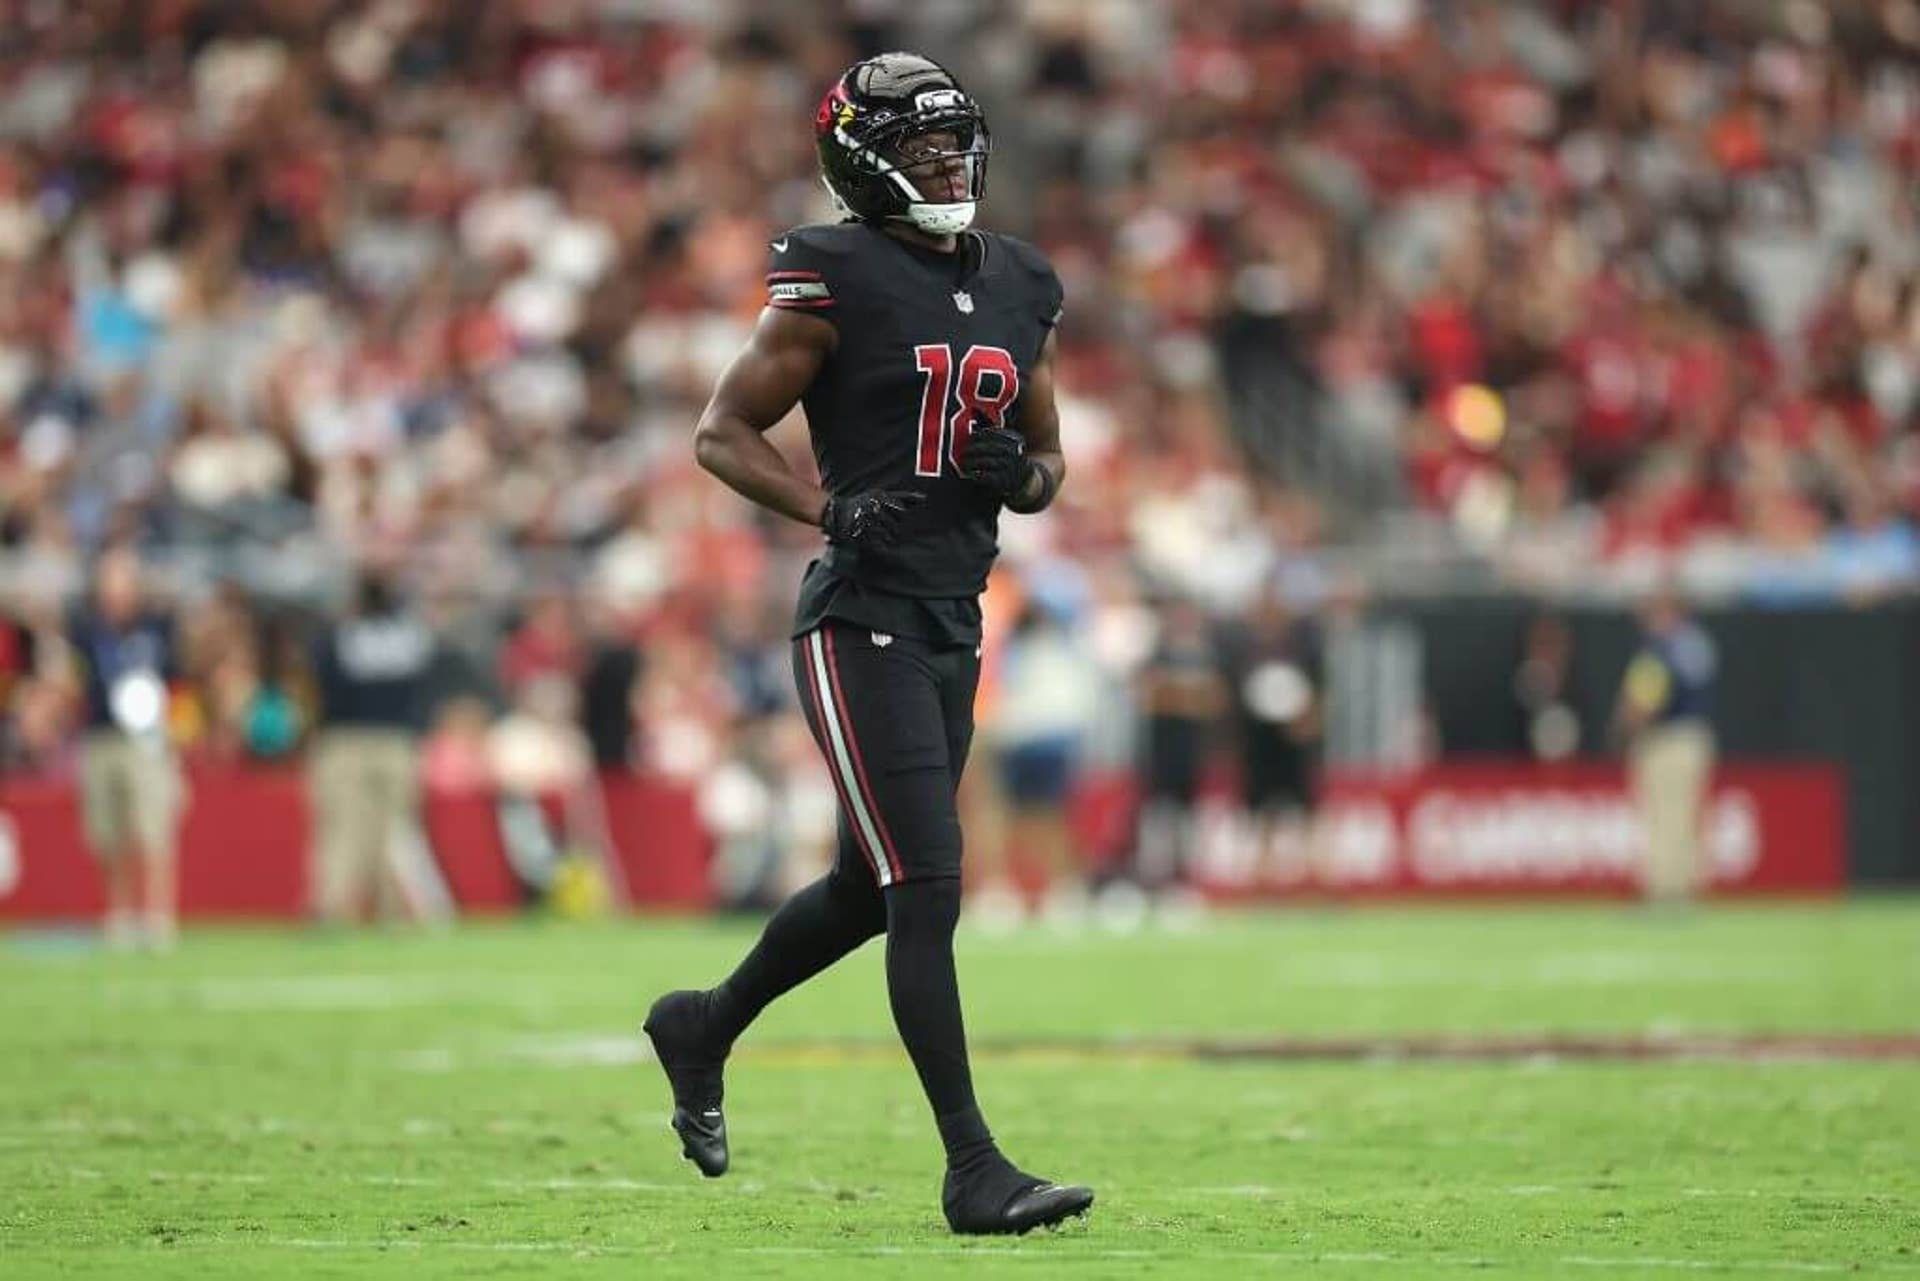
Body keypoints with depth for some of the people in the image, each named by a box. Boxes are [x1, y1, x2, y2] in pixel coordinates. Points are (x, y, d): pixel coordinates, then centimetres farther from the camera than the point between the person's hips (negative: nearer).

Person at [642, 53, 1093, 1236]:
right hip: (861, 625, -7)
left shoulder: (1018, 292, 11)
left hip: (953, 628, 7)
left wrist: (1018, 476, -4)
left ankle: (704, 1029, 42)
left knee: (871, 889, 18)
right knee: (929, 887, -11)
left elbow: (1049, 459, 20)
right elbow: (724, 432, -5)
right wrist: (833, 510, -20)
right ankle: (974, 1169, -9)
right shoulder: (836, 283, -8)